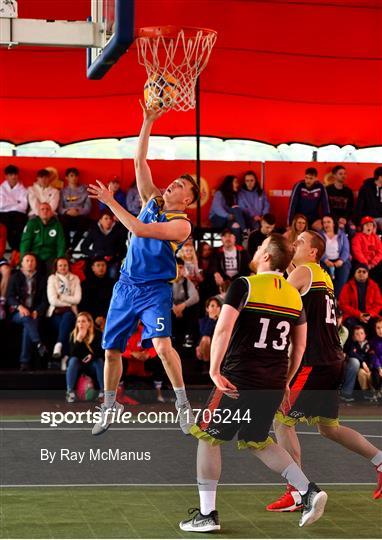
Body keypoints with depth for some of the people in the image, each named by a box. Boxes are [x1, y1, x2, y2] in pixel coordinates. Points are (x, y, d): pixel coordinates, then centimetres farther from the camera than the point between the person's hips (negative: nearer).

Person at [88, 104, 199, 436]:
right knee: (111, 350, 8)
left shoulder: (182, 224, -12)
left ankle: (183, 403, -10)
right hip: (126, 285, 6)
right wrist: (148, 123, -4)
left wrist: (110, 202, -18)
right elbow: (140, 162, 3)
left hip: (155, 289, -6)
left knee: (163, 345, -24)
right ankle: (110, 406, 24)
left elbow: (139, 229, -23)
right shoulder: (153, 200, 8)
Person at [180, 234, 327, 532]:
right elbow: (300, 345, 16)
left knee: (209, 438, 9)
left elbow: (223, 328, -19)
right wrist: (285, 381, 24)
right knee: (257, 441, 22)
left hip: (239, 380, -6)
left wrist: (214, 370, -17)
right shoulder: (294, 295, 11)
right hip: (274, 383, 6)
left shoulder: (245, 286, -8)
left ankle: (207, 514, 8)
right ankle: (309, 490, 7)